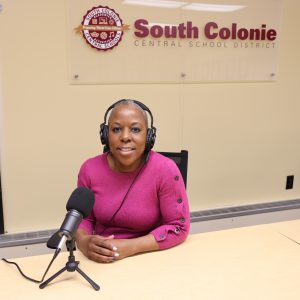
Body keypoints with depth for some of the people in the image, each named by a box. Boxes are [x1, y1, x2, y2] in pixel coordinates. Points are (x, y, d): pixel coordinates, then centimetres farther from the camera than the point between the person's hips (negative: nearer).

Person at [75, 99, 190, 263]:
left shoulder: (165, 170, -18)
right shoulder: (90, 169, -8)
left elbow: (178, 227, -12)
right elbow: (82, 218, 3)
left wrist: (131, 246, -22)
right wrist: (84, 242, -18)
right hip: (100, 260, 1)